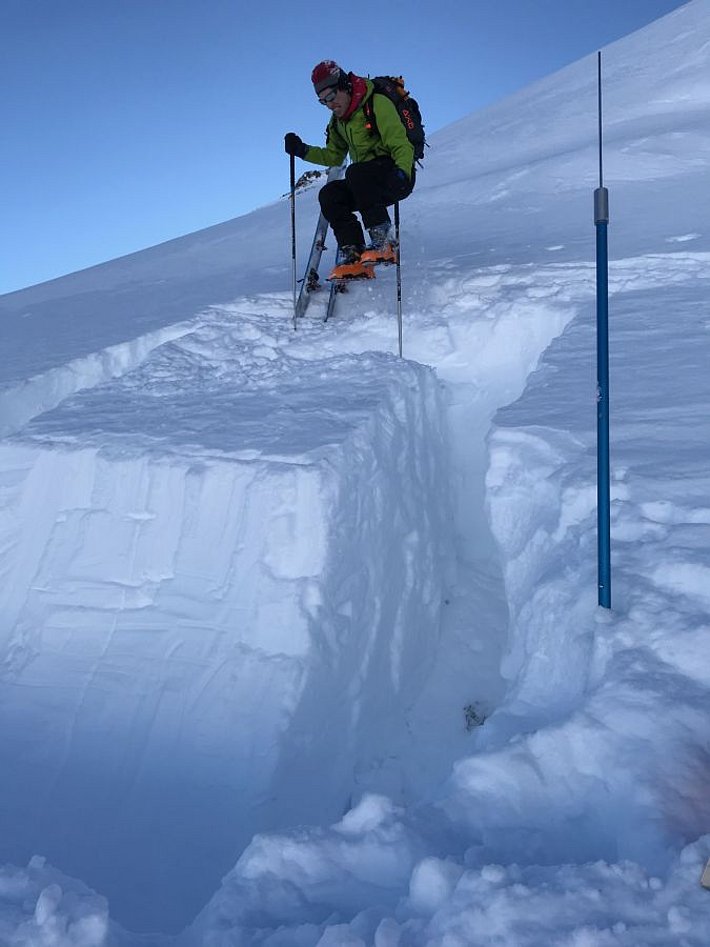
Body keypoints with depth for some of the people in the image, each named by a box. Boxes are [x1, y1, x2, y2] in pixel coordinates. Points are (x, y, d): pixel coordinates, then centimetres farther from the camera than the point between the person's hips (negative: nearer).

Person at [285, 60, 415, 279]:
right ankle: (353, 255, -23)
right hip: (368, 184, 8)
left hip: (397, 175, -8)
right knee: (329, 194, -14)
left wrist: (402, 172, -36)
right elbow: (333, 157, 22)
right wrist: (302, 150, 8)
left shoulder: (377, 104, -12)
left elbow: (402, 145, -18)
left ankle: (383, 243, -33)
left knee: (355, 173, -33)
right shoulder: (338, 121, 13)